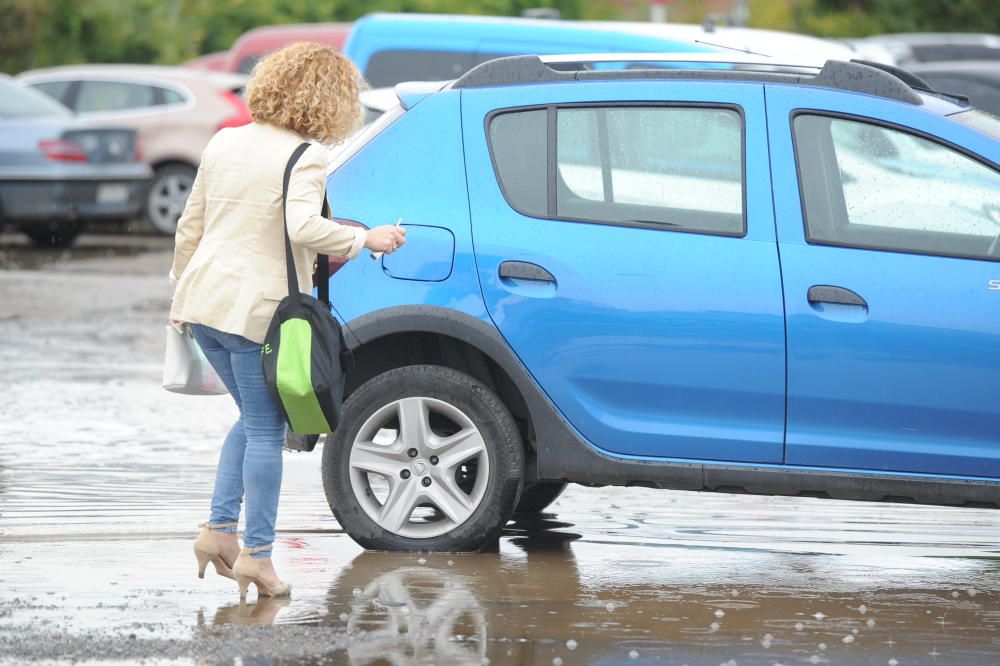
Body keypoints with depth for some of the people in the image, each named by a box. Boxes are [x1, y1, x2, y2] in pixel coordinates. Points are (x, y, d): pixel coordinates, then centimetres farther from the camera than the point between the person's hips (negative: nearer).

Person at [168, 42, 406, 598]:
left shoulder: (225, 143, 10)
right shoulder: (305, 158, -12)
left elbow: (190, 226, 16)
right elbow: (304, 228, -28)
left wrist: (181, 288, 26)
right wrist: (366, 239, -16)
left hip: (204, 300, 7)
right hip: (258, 310, -7)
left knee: (254, 418, 21)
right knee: (267, 431, 3)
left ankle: (219, 531, 13)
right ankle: (256, 555, 3)